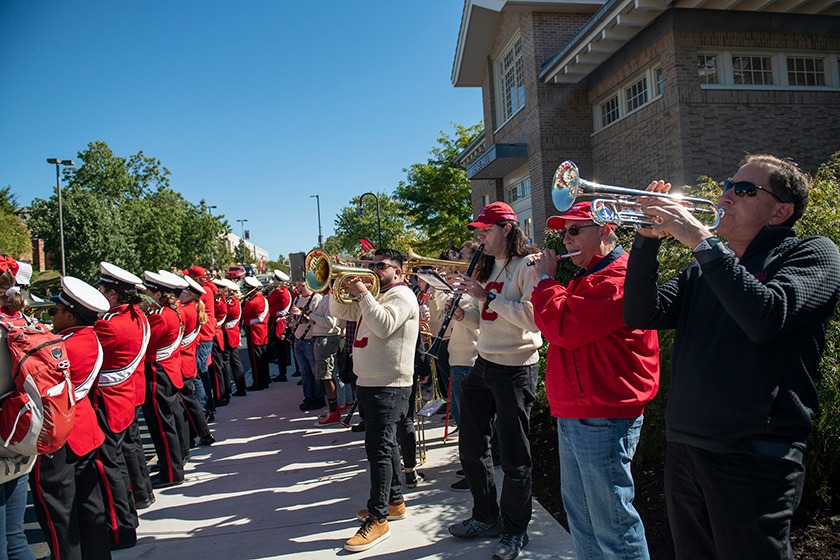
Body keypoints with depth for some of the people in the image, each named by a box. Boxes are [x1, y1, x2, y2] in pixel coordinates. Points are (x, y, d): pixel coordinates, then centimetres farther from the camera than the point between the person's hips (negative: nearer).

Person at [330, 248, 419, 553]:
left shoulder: (401, 294, -9)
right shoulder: (374, 295, 19)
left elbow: (384, 326, -26)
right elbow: (339, 311, 19)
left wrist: (362, 293, -21)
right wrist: (341, 284, 2)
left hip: (389, 385, -10)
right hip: (369, 382, 10)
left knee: (379, 447, -11)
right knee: (383, 444, 17)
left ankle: (378, 520, -6)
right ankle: (394, 501, 30)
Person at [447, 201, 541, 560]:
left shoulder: (528, 265, -12)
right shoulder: (487, 267, 13)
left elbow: (531, 317, -24)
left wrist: (487, 295, -21)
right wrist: (465, 313, -1)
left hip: (515, 369, -8)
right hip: (483, 365, 8)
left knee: (514, 456, 4)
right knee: (471, 446, 15)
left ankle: (515, 531, 23)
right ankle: (486, 517, 34)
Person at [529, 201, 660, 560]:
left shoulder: (618, 276, -17)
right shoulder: (588, 277, 18)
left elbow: (564, 327, -24)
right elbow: (560, 330, 23)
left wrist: (545, 281, -8)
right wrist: (548, 281, 11)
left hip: (603, 419, -10)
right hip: (572, 416, 11)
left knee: (612, 524, 0)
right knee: (580, 517, 20)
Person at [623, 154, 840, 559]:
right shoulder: (705, 269, 14)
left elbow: (767, 317, -24)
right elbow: (640, 316, 2)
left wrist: (701, 240, -22)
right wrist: (648, 239, -6)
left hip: (754, 459, -5)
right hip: (683, 449, 6)